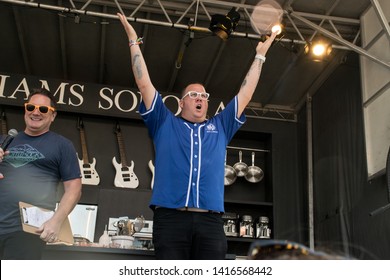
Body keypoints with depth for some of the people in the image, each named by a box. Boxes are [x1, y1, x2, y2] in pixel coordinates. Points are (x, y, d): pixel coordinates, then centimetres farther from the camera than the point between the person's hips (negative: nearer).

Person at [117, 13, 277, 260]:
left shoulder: (220, 127, 25)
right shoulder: (165, 124, 18)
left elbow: (245, 95, 26)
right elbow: (144, 84, 14)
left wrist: (260, 56, 30)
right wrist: (134, 42, 15)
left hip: (210, 221, 2)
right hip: (171, 217, -2)